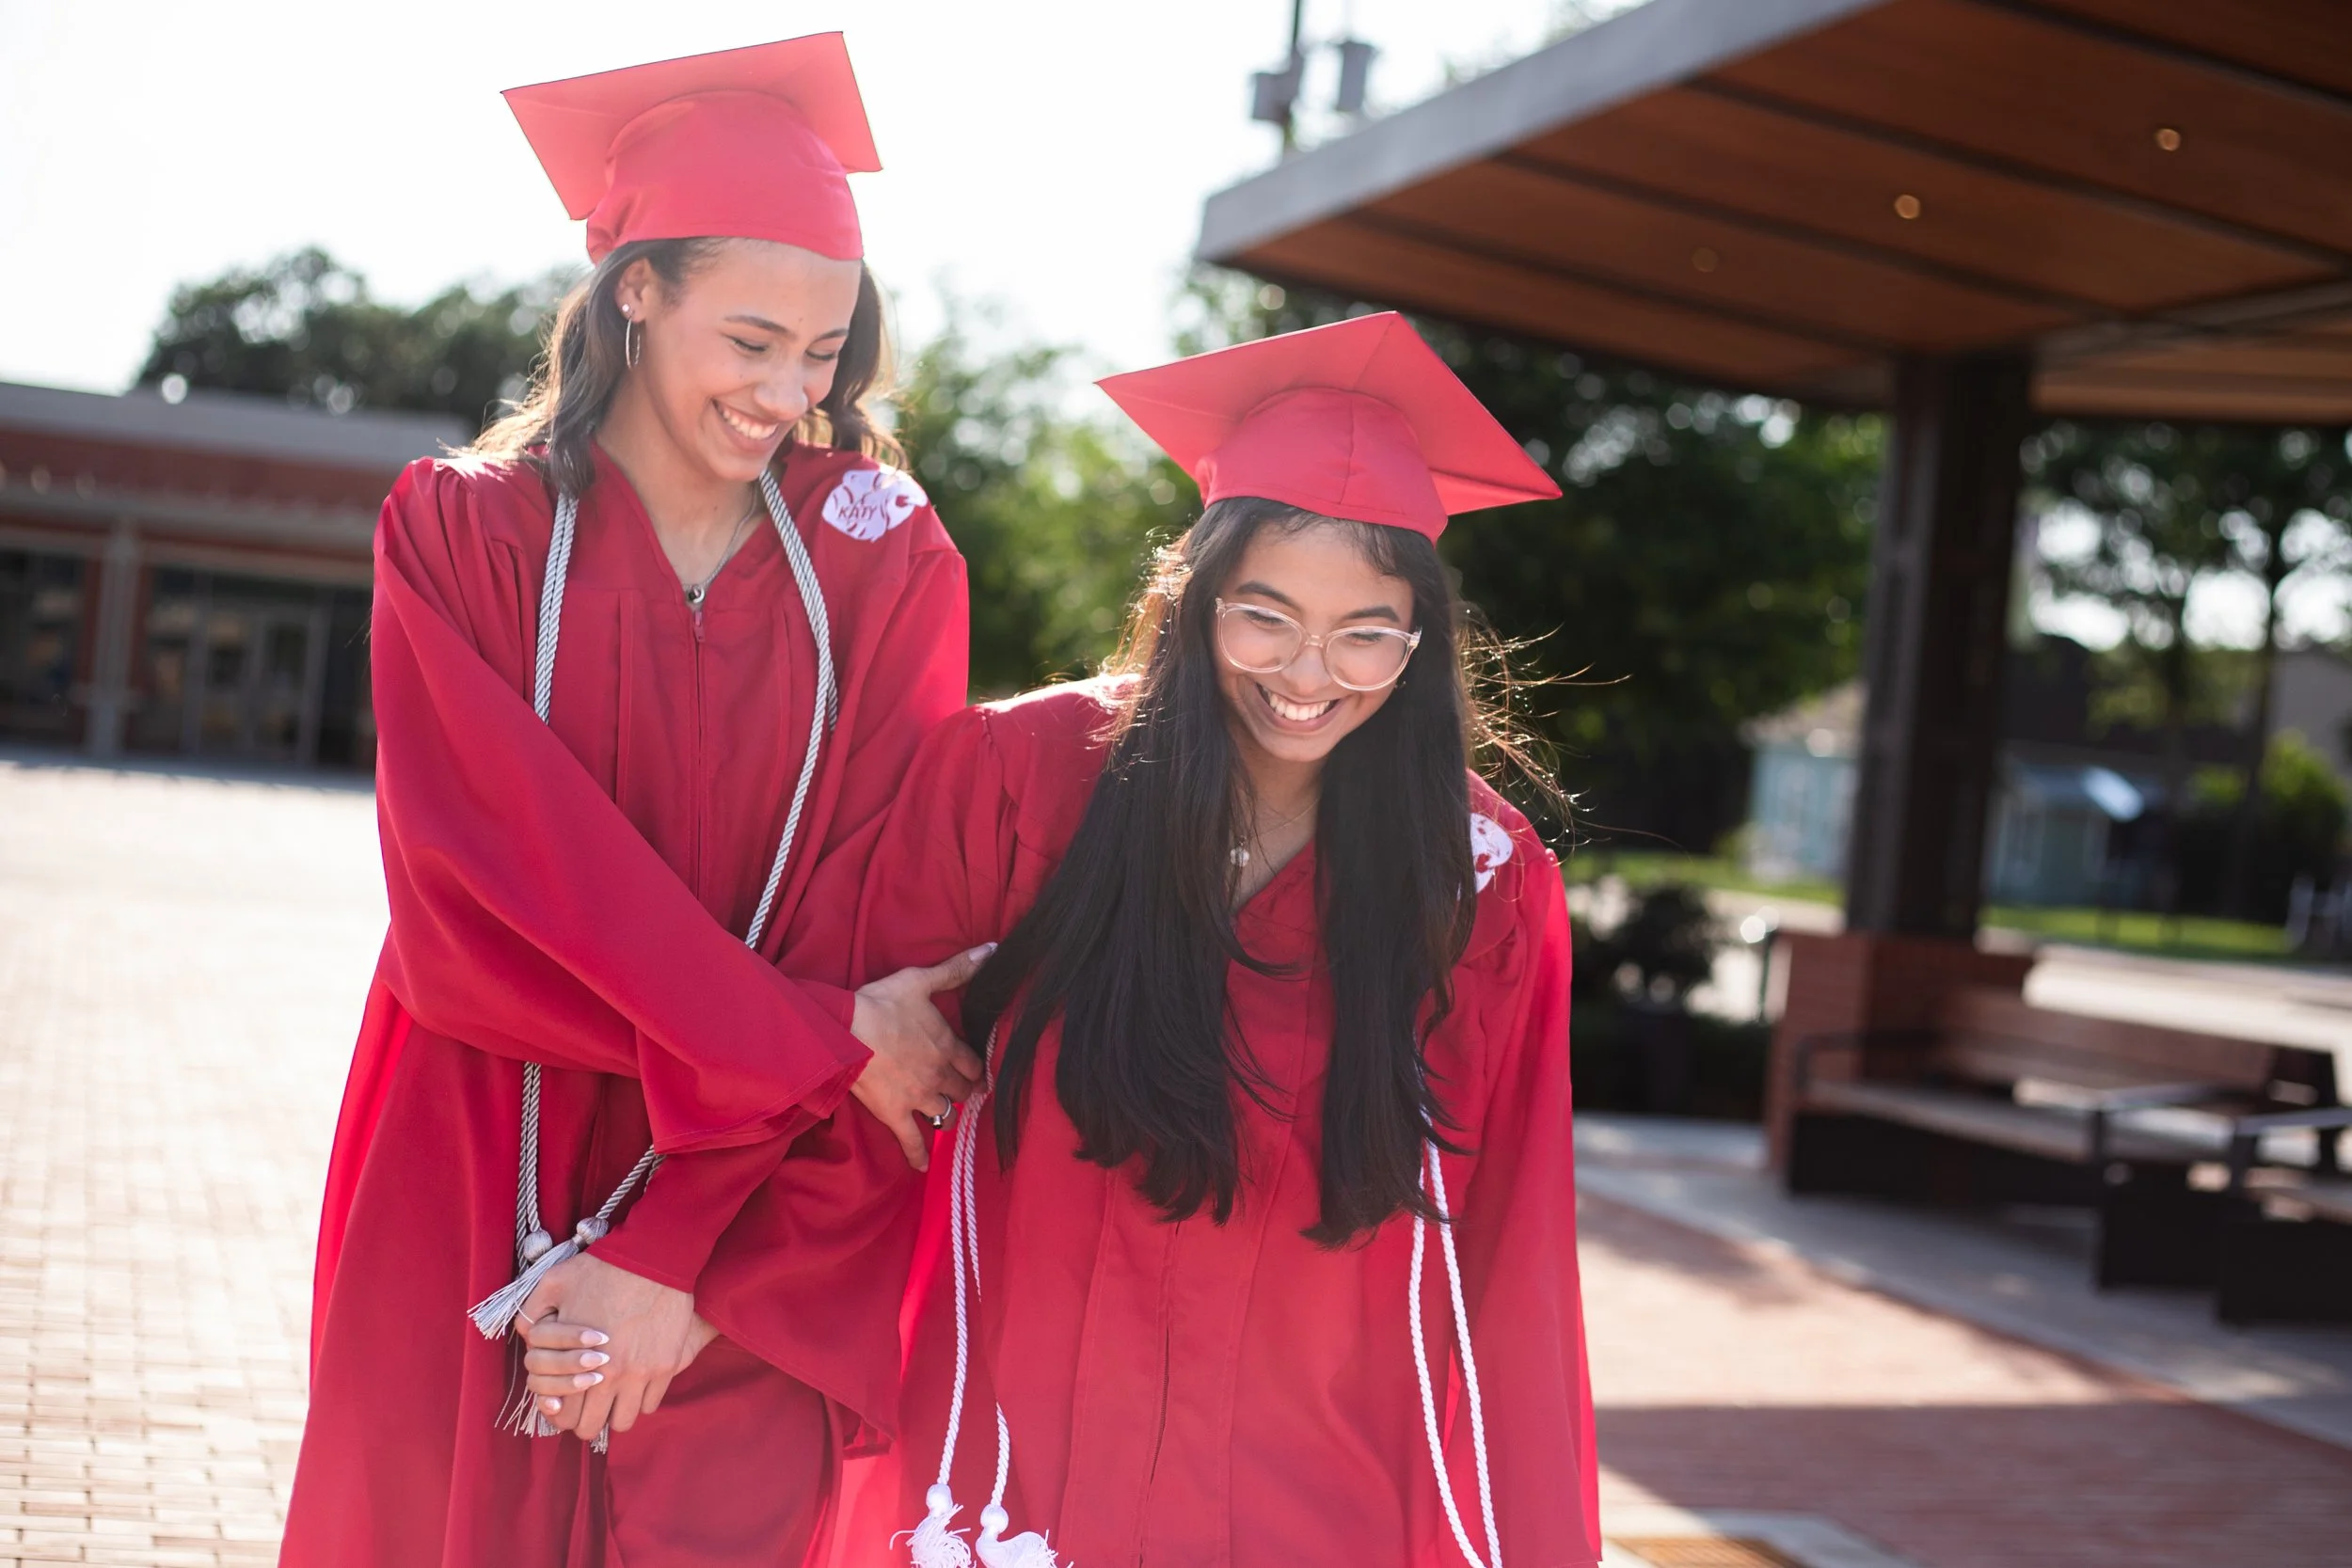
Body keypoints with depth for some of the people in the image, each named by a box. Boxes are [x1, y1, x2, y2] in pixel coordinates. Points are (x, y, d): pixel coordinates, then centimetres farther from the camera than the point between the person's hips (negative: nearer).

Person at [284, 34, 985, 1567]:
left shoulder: (888, 564, -1)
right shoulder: (462, 533, -2)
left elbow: (870, 918, -7)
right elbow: (496, 883, -11)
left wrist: (679, 1253, -13)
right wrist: (818, 1038, -16)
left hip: (753, 1262, 0)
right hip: (476, 1213, 0)